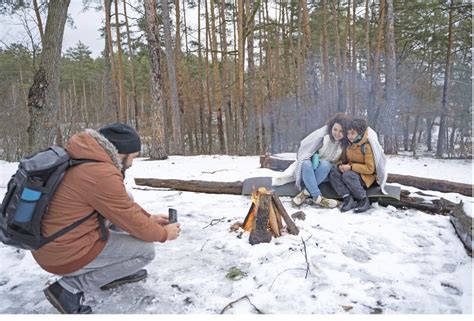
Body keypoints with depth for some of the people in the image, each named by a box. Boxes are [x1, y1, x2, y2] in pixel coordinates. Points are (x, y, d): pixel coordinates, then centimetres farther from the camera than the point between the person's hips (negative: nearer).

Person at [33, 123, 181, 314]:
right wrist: (164, 233, 2)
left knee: (124, 203, 14)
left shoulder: (86, 159, 4)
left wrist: (149, 218, 14)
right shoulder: (101, 174, -26)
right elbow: (130, 220, -14)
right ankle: (70, 288, -3)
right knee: (146, 250, -4)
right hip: (66, 253, -9)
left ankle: (112, 273, 18)